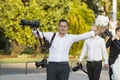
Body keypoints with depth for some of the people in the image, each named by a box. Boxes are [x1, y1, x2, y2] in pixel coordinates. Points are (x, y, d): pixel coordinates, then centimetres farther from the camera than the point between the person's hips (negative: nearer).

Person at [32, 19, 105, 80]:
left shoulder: (71, 37, 6)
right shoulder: (51, 35, 4)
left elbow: (83, 36, -1)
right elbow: (39, 34, 2)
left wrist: (97, 32, -10)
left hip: (64, 66, 1)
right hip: (52, 65, -1)